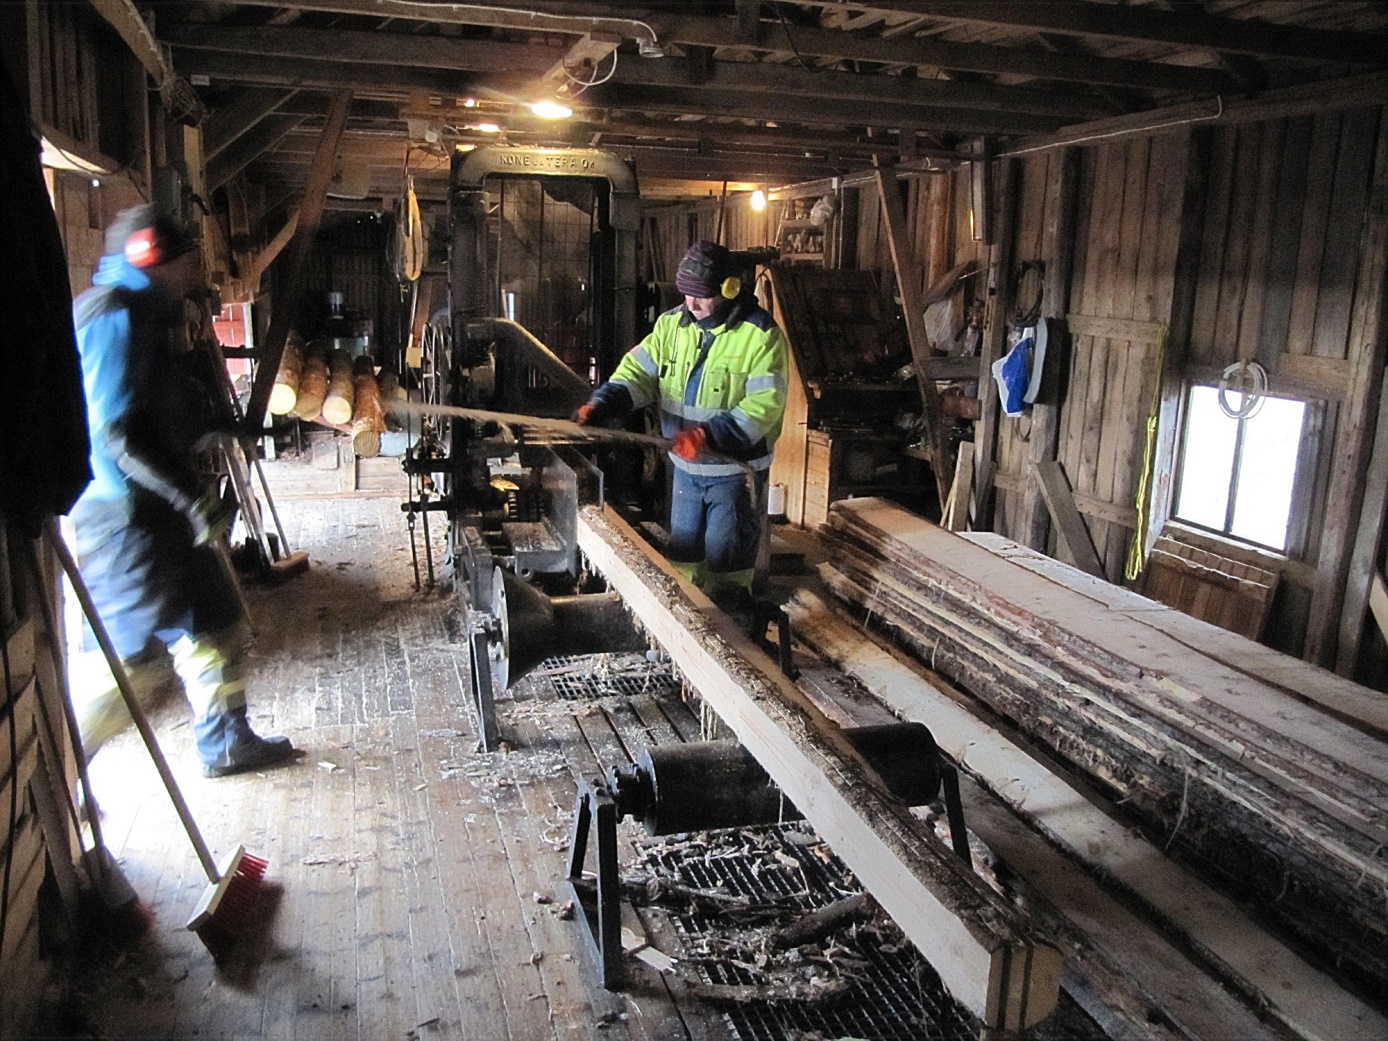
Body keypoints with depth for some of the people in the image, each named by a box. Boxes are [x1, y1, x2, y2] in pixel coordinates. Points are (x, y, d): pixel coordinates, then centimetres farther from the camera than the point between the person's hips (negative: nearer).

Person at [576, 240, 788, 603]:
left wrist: (709, 435, -33)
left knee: (725, 559, 1)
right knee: (683, 550, 17)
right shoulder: (672, 324, 1)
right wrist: (601, 404, -19)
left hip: (735, 471, -6)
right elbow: (639, 371, -1)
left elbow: (763, 407, -23)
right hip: (686, 467, 6)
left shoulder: (760, 335, -16)